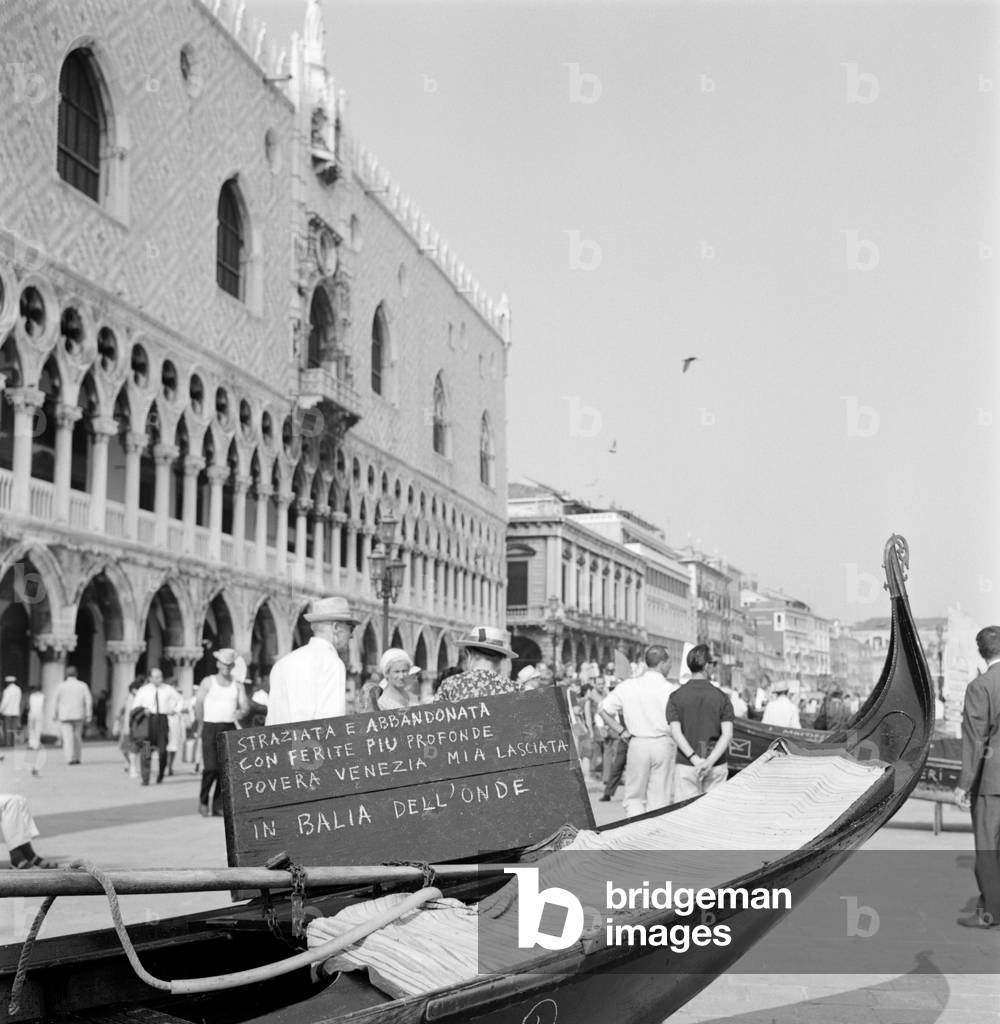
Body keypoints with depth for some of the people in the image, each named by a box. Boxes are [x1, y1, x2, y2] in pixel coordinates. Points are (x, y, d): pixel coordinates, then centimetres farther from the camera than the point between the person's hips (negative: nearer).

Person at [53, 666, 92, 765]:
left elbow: (56, 702, 0)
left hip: (64, 716, -1)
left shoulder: (61, 686, -1)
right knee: (77, 736, 14)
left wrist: (55, 715, 9)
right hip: (78, 715, 1)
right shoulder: (83, 685, 1)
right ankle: (77, 758, 13)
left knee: (68, 737, -3)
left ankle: (70, 758, -14)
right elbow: (88, 701, -4)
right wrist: (88, 715, -1)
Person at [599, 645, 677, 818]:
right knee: (659, 799, 7)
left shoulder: (628, 686, 0)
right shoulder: (670, 689, -9)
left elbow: (604, 709, 0)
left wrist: (619, 732, 7)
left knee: (634, 796, 11)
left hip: (638, 744, 2)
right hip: (664, 743, -2)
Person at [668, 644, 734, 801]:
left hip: (686, 765, -1)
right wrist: (710, 761, -14)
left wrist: (695, 759, -13)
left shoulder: (676, 697, 1)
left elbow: (676, 732, -9)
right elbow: (727, 734, -8)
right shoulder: (721, 697, 2)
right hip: (717, 766, 1)